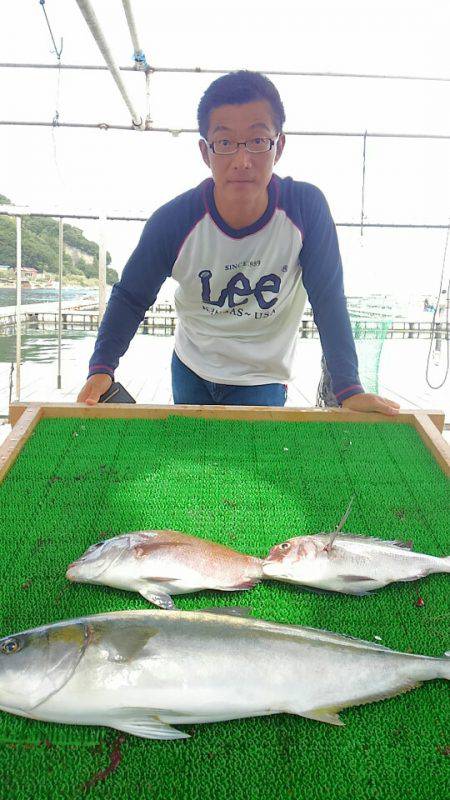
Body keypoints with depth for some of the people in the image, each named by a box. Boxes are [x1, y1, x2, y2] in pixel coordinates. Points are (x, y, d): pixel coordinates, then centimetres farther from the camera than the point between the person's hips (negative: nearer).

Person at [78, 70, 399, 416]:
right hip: (190, 370, 2)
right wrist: (102, 368, -22)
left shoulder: (306, 208, -24)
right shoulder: (173, 220, -22)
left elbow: (327, 298, -16)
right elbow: (131, 297, -10)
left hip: (263, 382, -1)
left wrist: (348, 388, -20)